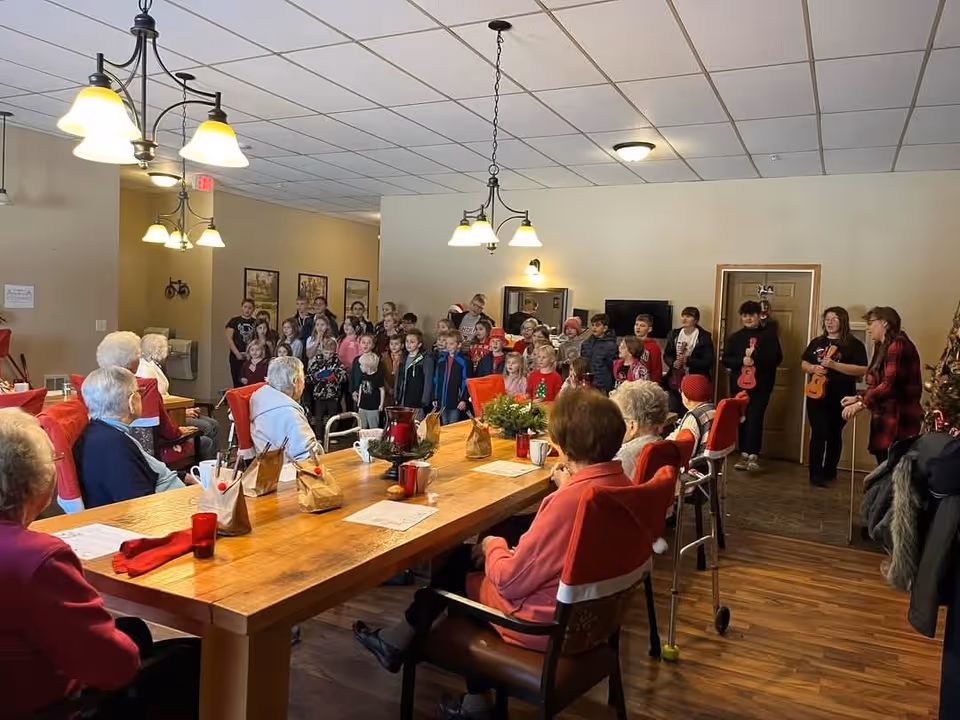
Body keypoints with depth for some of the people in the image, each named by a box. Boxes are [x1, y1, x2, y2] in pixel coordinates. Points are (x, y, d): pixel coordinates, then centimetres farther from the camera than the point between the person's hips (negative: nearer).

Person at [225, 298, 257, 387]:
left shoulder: (256, 323, 10)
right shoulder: (234, 321, 4)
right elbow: (229, 338, -1)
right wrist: (237, 353, -9)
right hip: (237, 357, -1)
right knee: (238, 383, -1)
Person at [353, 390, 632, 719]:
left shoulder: (567, 501, -32)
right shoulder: (621, 484, -5)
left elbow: (512, 580, -24)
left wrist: (492, 546, -6)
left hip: (546, 621, -8)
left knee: (455, 573, 14)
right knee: (464, 557, 17)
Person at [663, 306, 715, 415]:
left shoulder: (704, 337, -6)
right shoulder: (674, 334, 9)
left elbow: (709, 361, -9)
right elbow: (666, 355, 12)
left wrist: (688, 361, -18)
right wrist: (673, 363, -10)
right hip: (675, 381, 5)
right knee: (673, 414, 9)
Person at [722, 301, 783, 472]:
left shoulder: (769, 335, 3)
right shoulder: (735, 337, 11)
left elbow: (777, 358, -6)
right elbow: (725, 360, 5)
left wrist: (755, 356, -17)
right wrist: (741, 361, -14)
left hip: (761, 386, -3)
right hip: (739, 384, 3)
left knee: (755, 419, -12)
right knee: (742, 420, 7)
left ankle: (753, 456, -11)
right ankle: (744, 454, 16)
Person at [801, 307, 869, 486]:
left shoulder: (853, 344, -4)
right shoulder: (817, 342, 10)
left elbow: (862, 370, -13)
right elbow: (803, 363, 15)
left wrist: (834, 365, -22)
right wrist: (813, 368, -9)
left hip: (841, 397, -2)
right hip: (816, 394, 2)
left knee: (834, 434, 9)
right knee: (818, 433, -3)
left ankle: (830, 472, 22)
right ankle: (815, 473, 1)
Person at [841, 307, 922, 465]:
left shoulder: (898, 346, -13)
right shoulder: (884, 347, 19)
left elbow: (890, 383, -24)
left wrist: (861, 404, -23)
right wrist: (858, 398, 9)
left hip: (898, 419, -10)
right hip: (886, 418, 10)